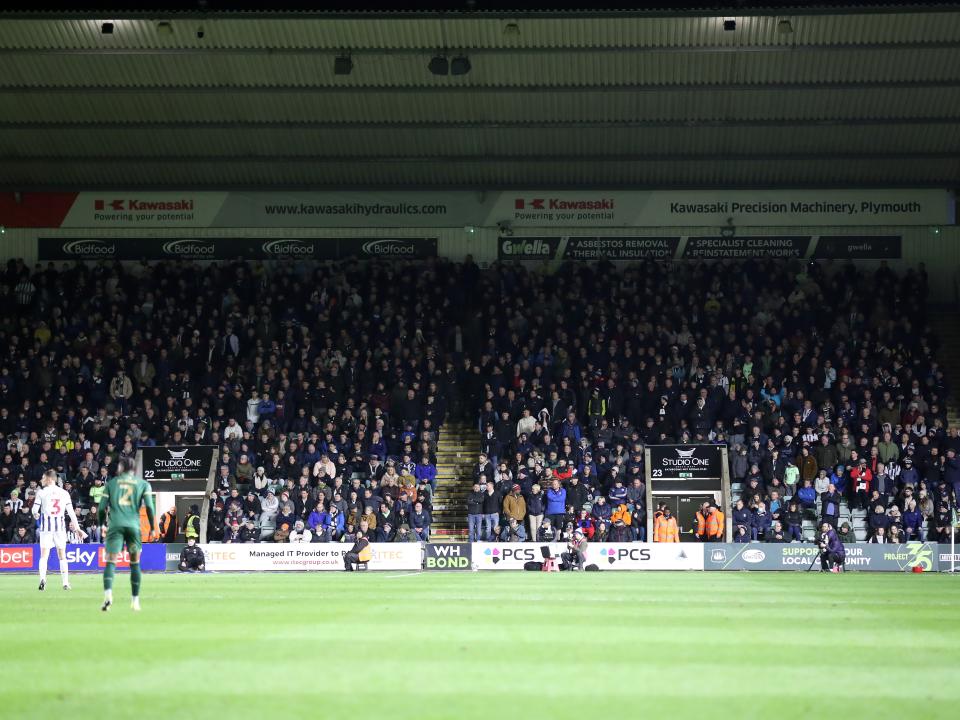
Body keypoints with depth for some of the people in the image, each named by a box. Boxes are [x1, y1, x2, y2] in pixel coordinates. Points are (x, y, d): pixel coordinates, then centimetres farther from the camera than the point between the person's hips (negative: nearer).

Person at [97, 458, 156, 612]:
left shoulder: (112, 483, 14)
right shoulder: (143, 484, 13)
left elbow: (102, 508, 10)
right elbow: (149, 507, 1)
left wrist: (102, 524, 24)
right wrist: (152, 527, 6)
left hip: (115, 525, -1)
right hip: (133, 525, 1)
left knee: (111, 561, -7)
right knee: (135, 563, 13)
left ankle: (108, 594, -30)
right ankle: (135, 600, 13)